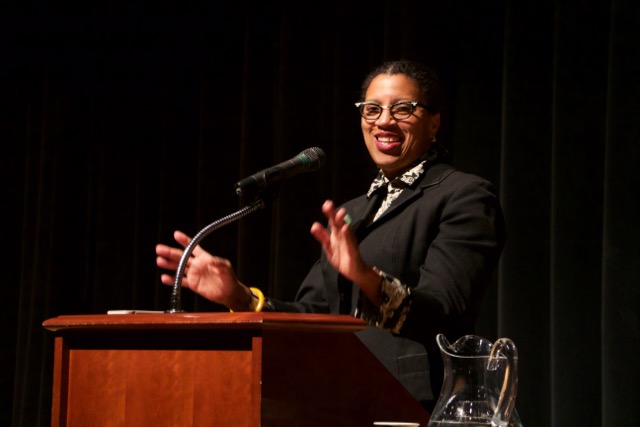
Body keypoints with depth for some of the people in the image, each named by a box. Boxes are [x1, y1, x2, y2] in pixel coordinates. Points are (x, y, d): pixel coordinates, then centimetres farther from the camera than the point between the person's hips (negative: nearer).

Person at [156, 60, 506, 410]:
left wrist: (367, 278, -31)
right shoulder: (352, 214, 20)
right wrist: (238, 296, 1)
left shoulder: (466, 197, -2)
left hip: (416, 407, -6)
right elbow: (311, 316, 15)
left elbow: (444, 316, -16)